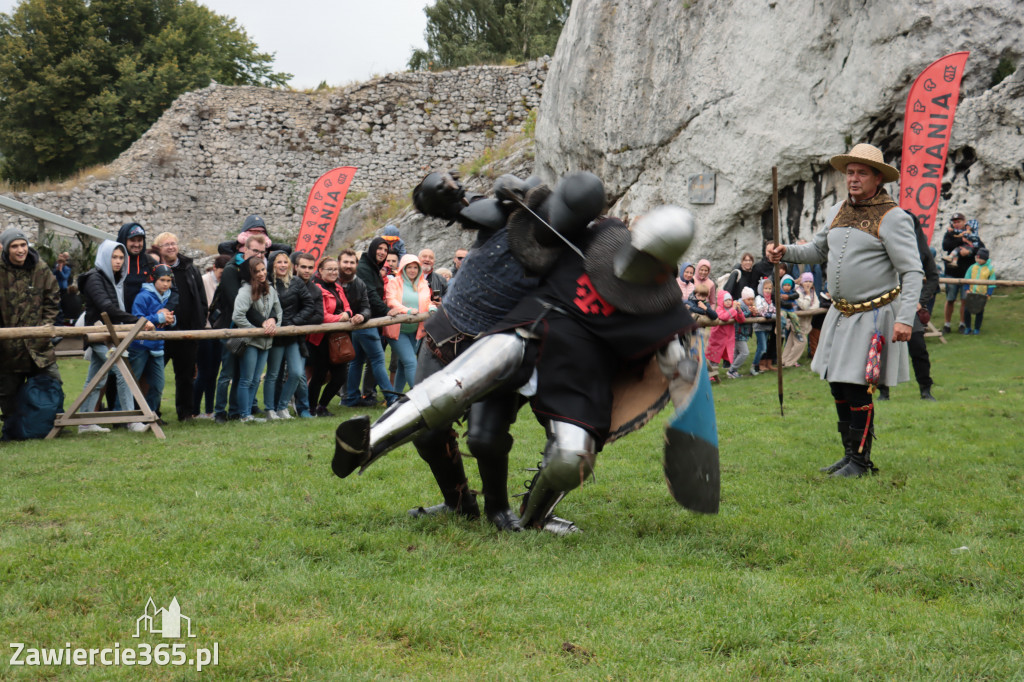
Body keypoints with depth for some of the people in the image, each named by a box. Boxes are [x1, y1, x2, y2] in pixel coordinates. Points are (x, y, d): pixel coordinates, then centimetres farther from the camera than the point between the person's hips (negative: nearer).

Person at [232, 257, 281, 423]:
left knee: (255, 380, 12)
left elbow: (278, 310, 18)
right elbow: (237, 317, -22)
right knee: (246, 380, 0)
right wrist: (257, 330, -15)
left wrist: (272, 320, -6)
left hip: (265, 341, 7)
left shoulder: (270, 289, 7)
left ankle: (248, 413, 19)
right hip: (249, 341, -7)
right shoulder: (246, 290, -15)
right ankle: (244, 415, 6)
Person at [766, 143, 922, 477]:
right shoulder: (837, 212, 10)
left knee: (857, 387, -7)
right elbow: (819, 250, 26)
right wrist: (785, 252, 7)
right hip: (840, 312, 7)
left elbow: (912, 272, -14)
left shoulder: (892, 217, -11)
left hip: (874, 316, -7)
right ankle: (849, 454, 24)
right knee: (838, 387, 11)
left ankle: (860, 461, 5)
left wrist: (905, 318, -23)